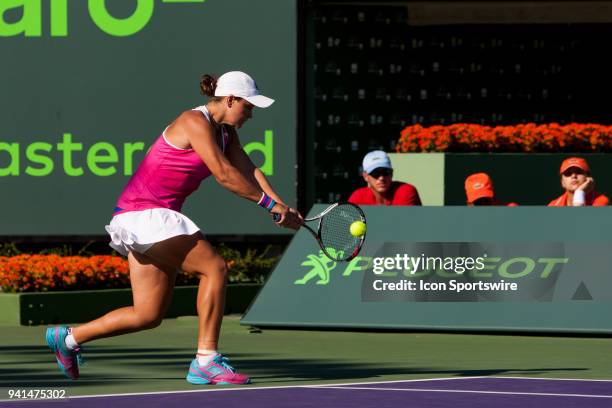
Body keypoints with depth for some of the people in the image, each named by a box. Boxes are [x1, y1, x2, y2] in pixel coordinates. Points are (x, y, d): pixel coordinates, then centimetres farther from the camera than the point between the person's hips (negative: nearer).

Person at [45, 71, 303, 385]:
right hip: (143, 215, -10)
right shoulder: (195, 123, -15)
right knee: (215, 267, -16)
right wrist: (269, 203, -18)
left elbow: (249, 172, 4)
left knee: (149, 316, 8)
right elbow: (224, 174, -23)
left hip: (156, 219, 10)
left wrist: (282, 209, -10)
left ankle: (68, 338, 20)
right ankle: (205, 360, -15)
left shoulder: (225, 132, 13)